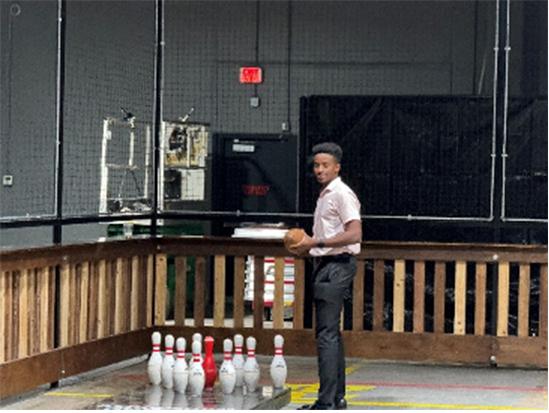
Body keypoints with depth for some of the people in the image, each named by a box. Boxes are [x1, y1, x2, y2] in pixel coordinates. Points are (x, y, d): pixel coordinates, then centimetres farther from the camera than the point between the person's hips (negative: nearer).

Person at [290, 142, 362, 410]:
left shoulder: (342, 194, -10)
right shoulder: (325, 196, 19)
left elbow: (354, 234, -20)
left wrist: (316, 242, -20)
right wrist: (307, 245, 12)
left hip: (337, 266, -10)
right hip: (324, 265, 10)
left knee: (326, 334, -13)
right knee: (329, 333, 13)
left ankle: (327, 401, -15)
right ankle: (337, 396, 18)